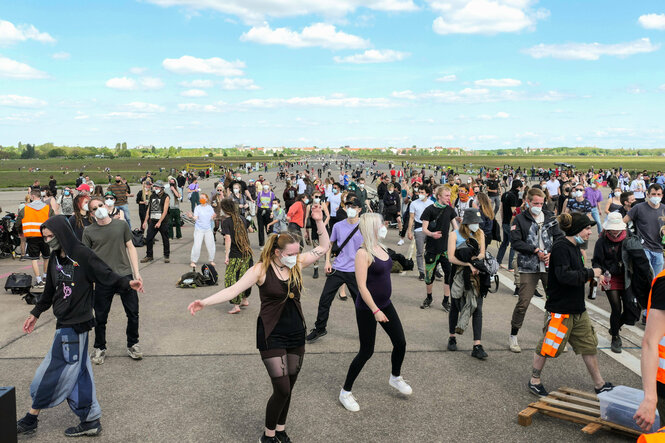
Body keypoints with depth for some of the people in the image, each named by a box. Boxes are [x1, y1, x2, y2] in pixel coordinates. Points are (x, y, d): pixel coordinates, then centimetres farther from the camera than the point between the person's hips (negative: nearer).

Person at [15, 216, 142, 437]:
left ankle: (31, 419, 18)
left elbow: (107, 275, -16)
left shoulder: (82, 255, -12)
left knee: (55, 373, 3)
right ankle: (90, 421, 18)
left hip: (75, 324, -8)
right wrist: (35, 314, 30)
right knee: (78, 374, 11)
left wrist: (128, 283, -32)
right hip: (64, 323, 8)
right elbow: (49, 292, 24)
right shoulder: (55, 260, 12)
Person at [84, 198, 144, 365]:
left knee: (133, 313, 7)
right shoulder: (89, 231, 1)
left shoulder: (121, 225, 3)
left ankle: (132, 344, 26)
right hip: (103, 280, -1)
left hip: (125, 276, 1)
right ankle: (99, 348, 28)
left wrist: (136, 272, 3)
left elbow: (131, 248, 7)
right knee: (100, 317, 8)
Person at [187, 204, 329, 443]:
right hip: (271, 335, -5)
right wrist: (204, 302, -29)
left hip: (296, 333, 5)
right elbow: (233, 290, -18)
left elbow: (324, 246, 7)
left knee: (288, 388, 13)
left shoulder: (297, 263, 0)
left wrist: (319, 221, -5)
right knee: (282, 389, -7)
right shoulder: (261, 269, -13)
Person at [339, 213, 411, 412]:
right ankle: (346, 392, 16)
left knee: (400, 342, 12)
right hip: (367, 309, -8)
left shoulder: (381, 248, 6)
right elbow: (362, 286, -23)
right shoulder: (363, 253, -20)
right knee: (367, 351, 0)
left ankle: (395, 377, 39)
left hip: (385, 304, 8)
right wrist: (375, 310, -26)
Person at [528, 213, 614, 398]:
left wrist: (593, 276, 2)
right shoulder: (561, 247, -18)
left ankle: (599, 384, 28)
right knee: (548, 346, 3)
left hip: (578, 308, 9)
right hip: (560, 308, -9)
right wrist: (590, 273, -18)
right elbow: (564, 276, -28)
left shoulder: (574, 247, 11)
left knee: (589, 345, 15)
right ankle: (534, 381, 20)